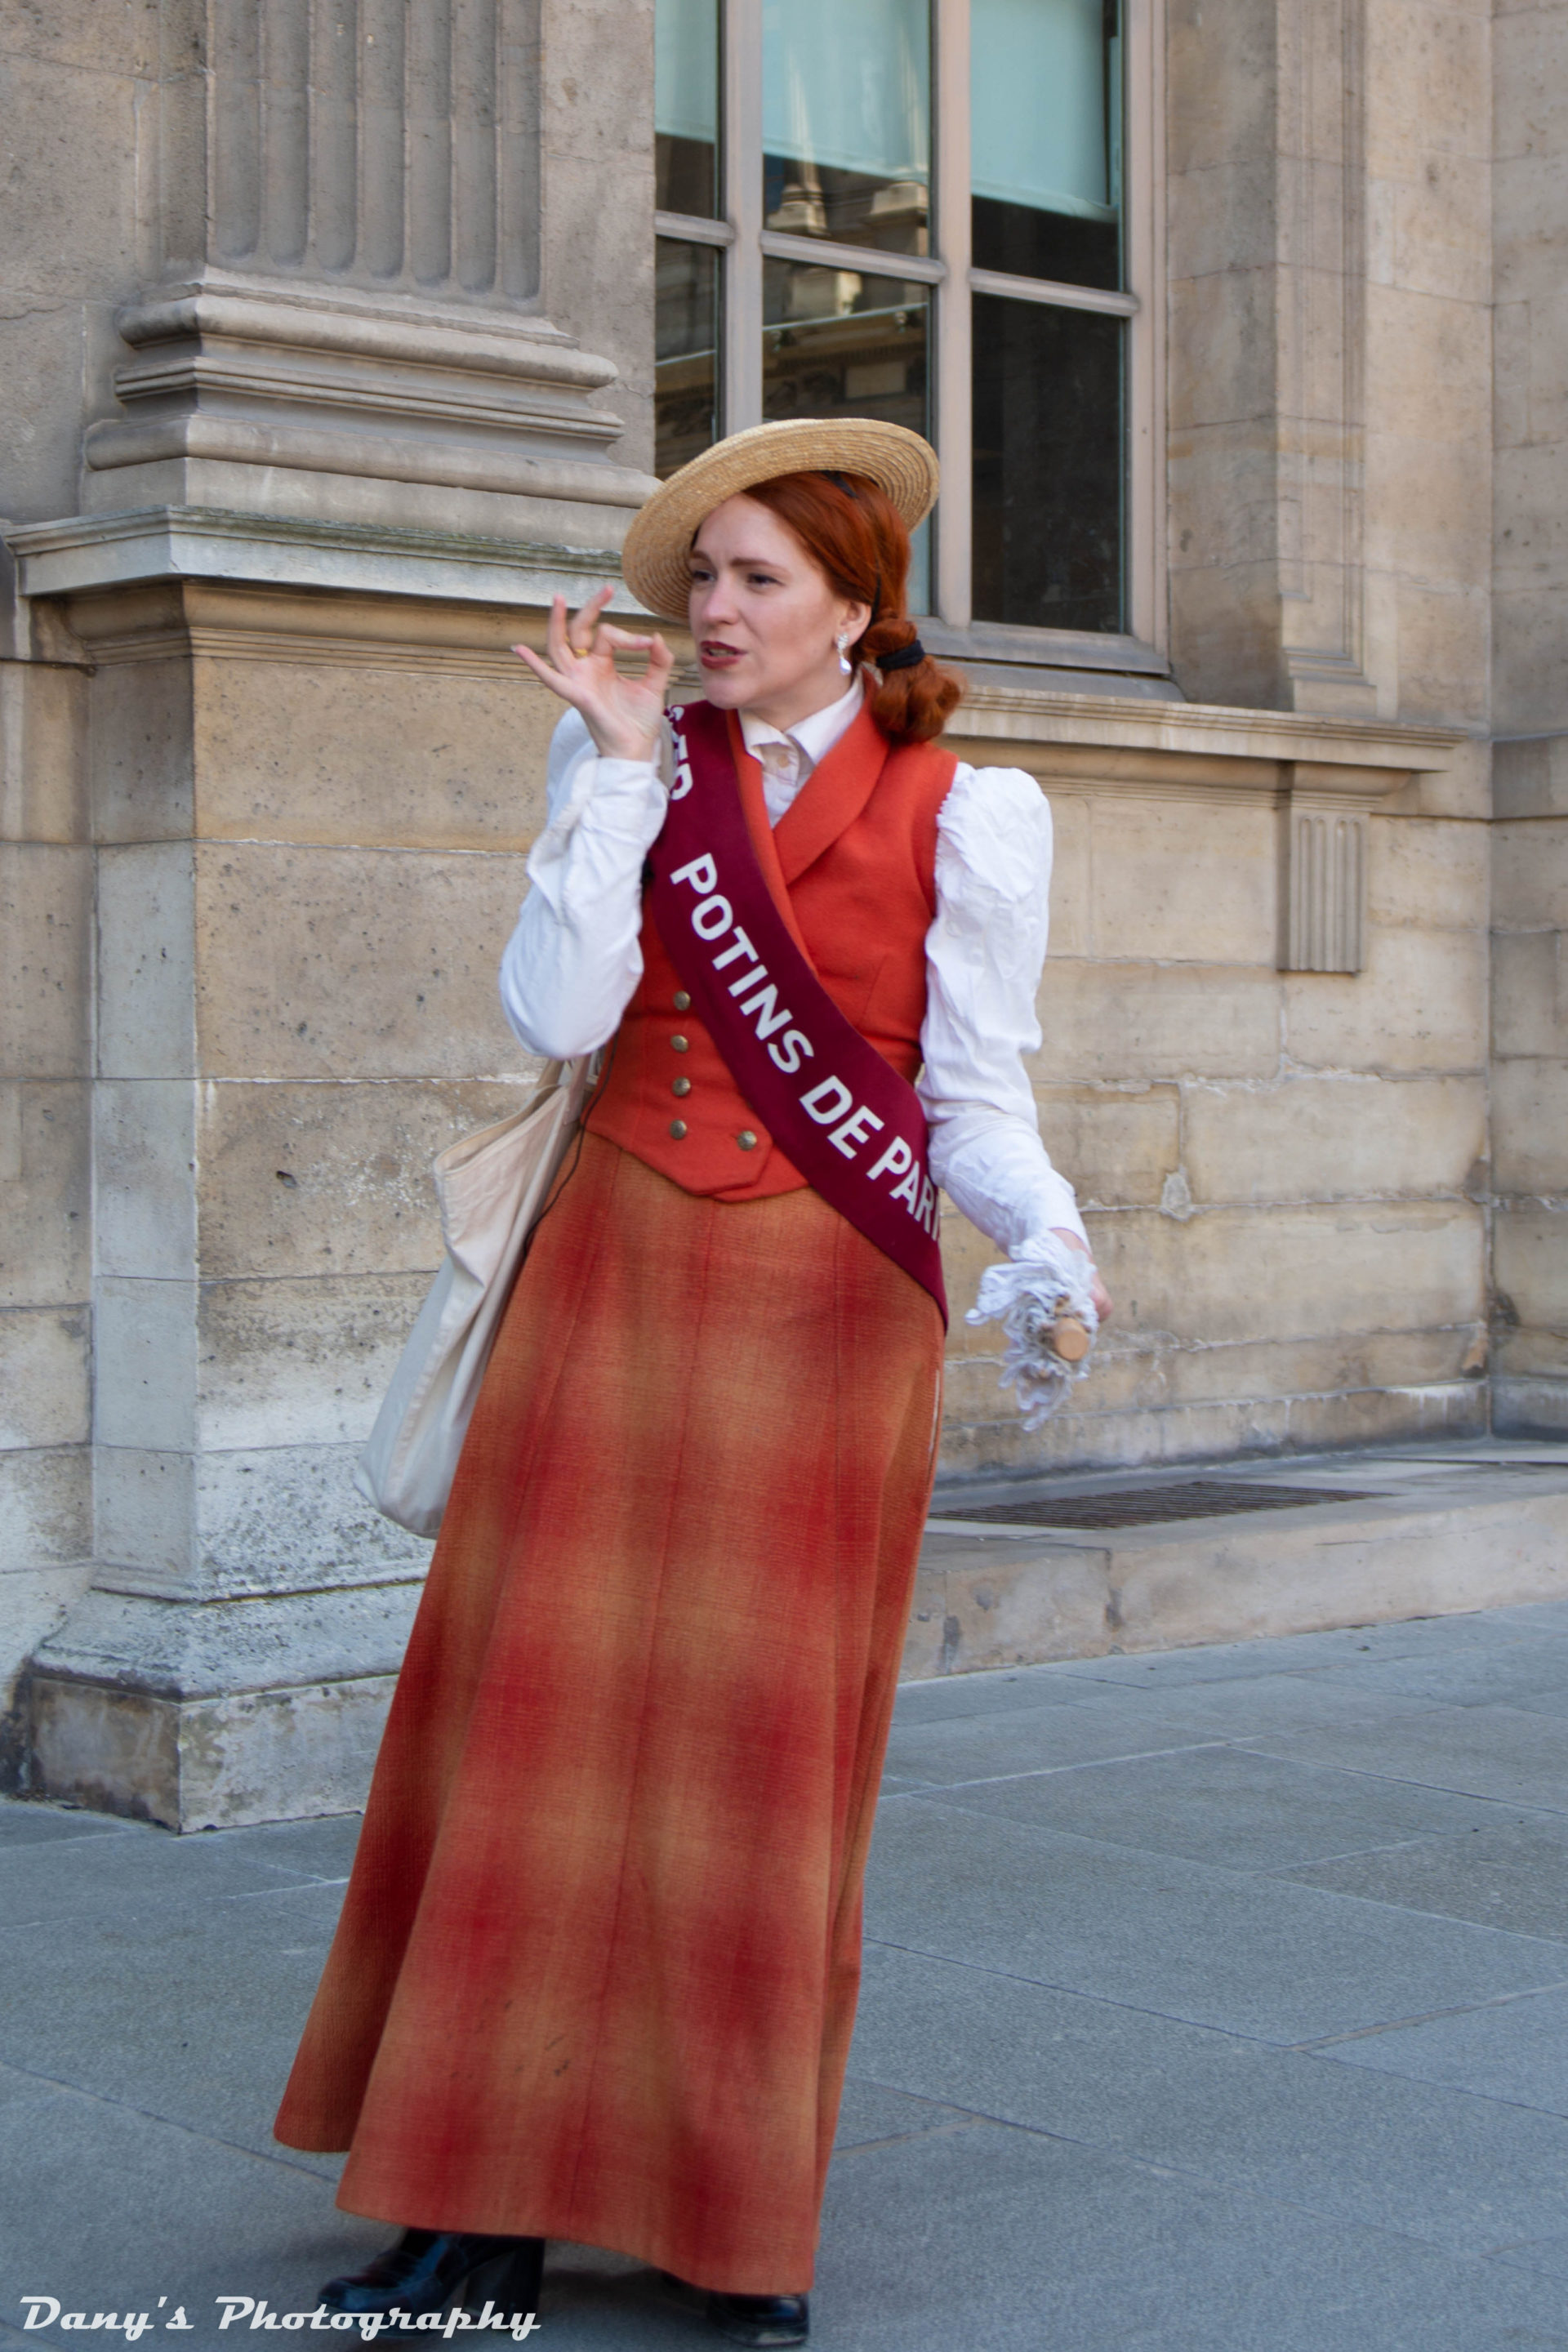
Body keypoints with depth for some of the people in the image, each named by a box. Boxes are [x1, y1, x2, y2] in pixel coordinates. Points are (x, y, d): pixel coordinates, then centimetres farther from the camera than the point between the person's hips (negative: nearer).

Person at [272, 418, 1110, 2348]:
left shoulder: (968, 814, 1)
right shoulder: (631, 770, 9)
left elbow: (978, 1103, -1)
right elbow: (559, 1016, -6)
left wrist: (1049, 1238, -21)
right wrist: (622, 763, -5)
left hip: (826, 1312, -2)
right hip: (615, 1276, 3)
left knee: (764, 1747, 1)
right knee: (538, 1713, 0)